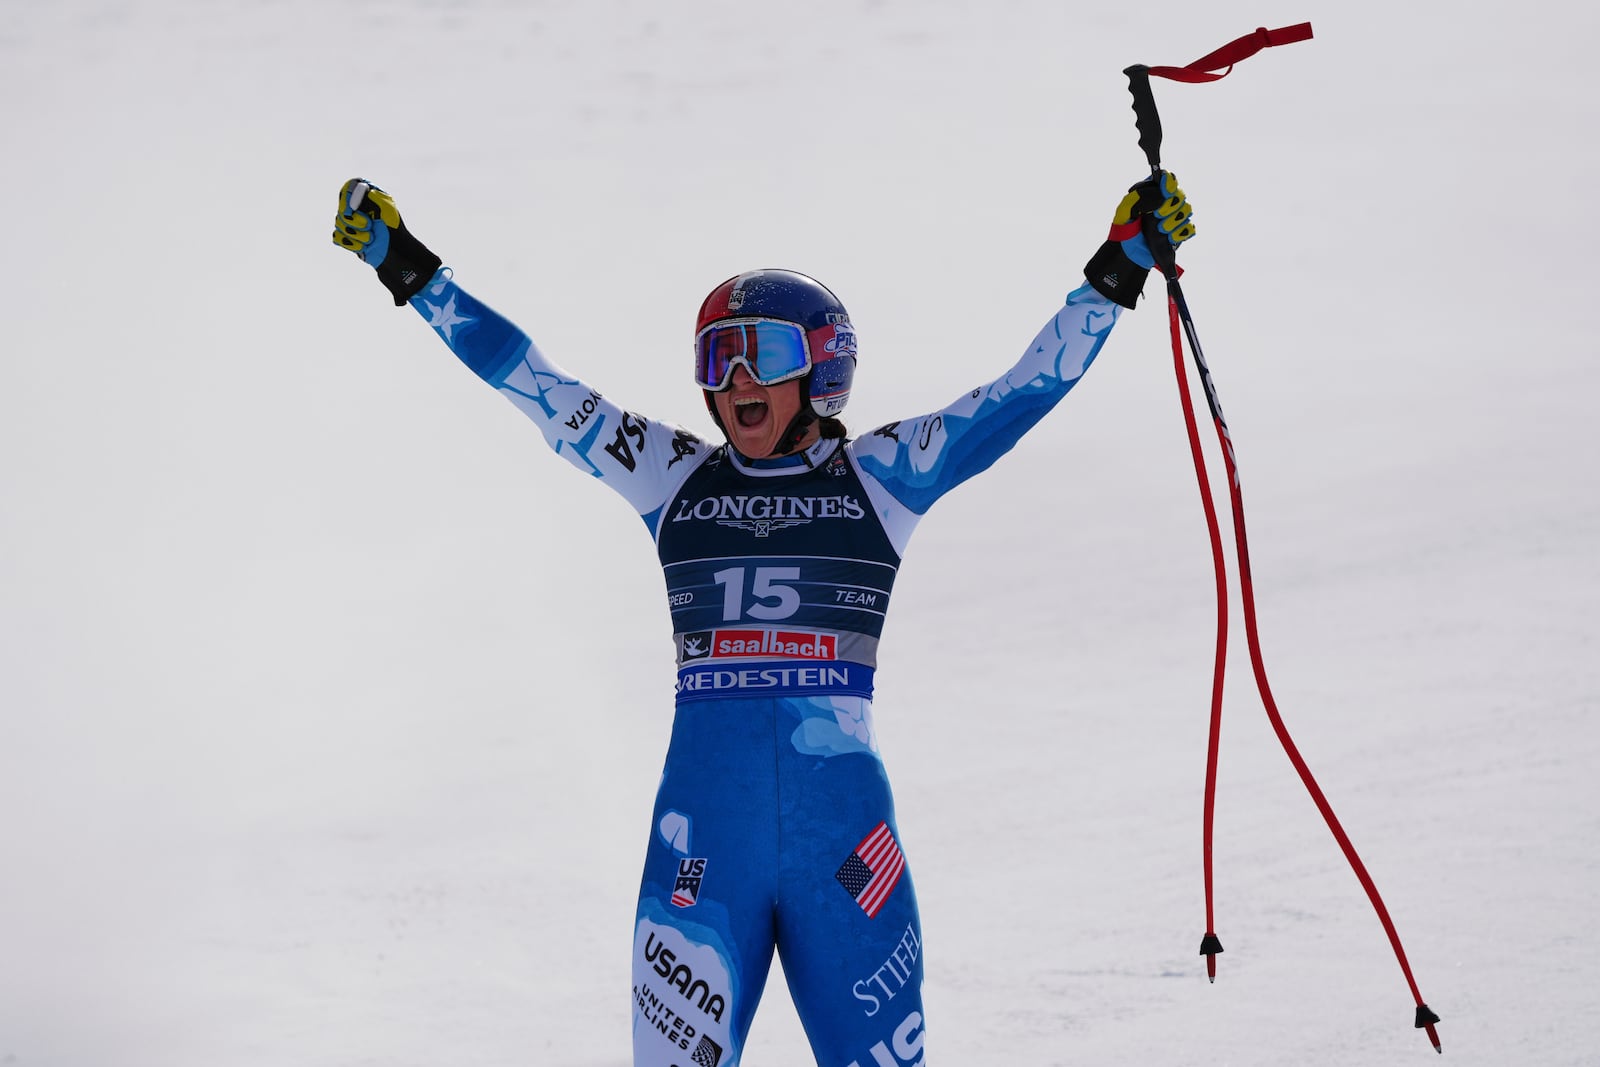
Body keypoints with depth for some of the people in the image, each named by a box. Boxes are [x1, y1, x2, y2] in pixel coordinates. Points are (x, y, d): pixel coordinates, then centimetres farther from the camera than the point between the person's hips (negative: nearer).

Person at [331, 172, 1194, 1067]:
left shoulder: (881, 479, 7)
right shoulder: (676, 479, 12)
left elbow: (1028, 388, 8)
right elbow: (532, 381, 15)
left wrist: (1122, 267, 4)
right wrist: (408, 272, 15)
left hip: (844, 828, -1)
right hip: (704, 820, 1)